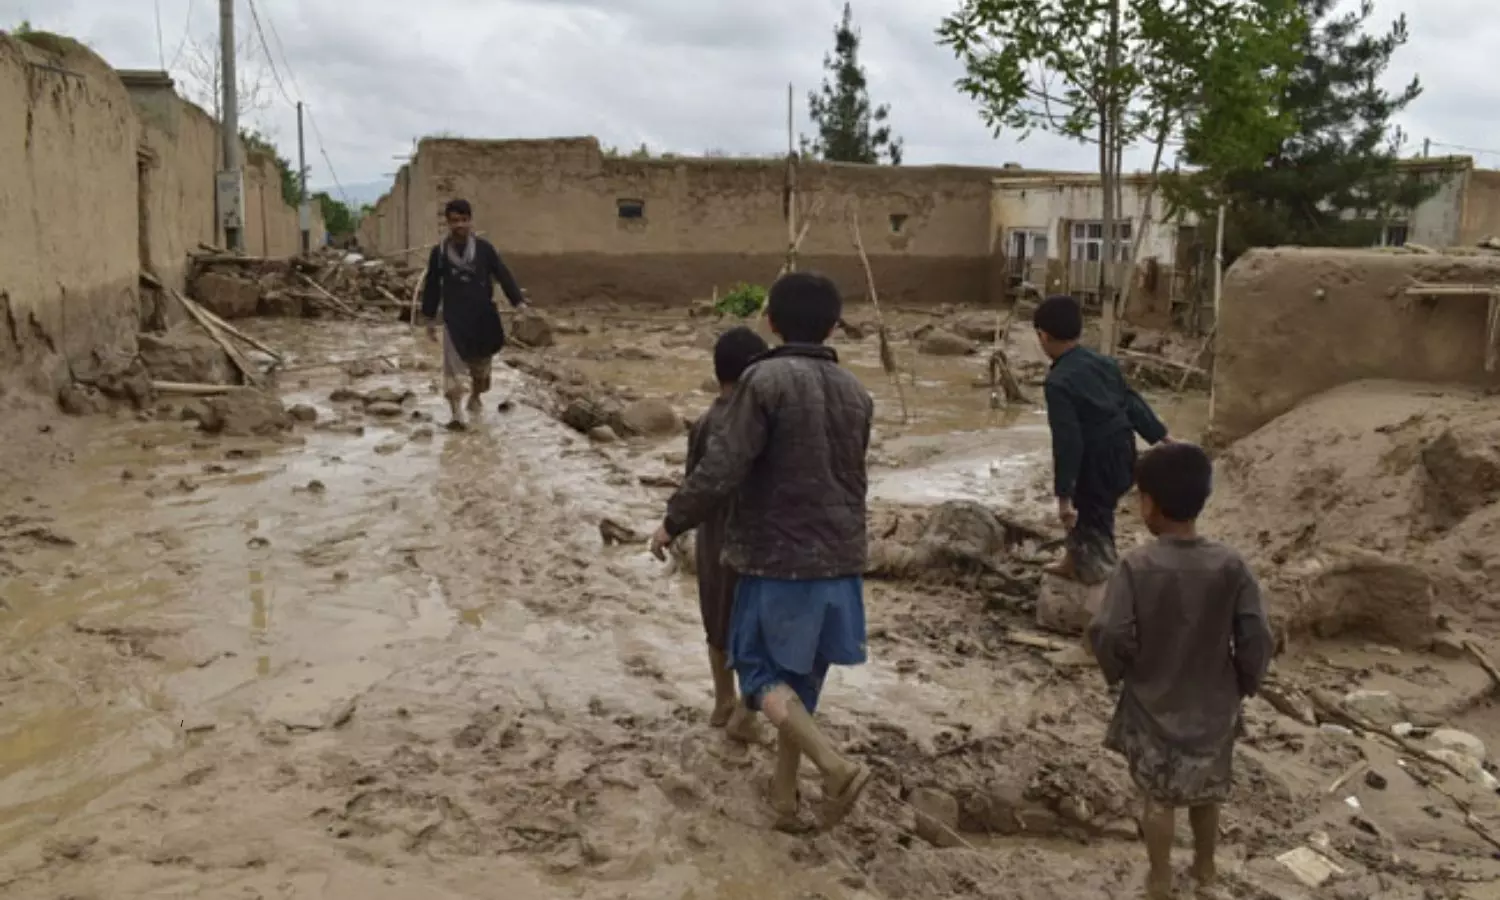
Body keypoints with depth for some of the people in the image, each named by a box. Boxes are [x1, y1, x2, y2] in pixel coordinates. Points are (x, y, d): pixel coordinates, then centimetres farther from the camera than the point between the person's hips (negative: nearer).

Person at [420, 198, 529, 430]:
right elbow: (432, 286, 7)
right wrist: (430, 318, 8)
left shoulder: (484, 248, -3)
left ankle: (475, 397, 43)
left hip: (483, 317, 1)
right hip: (454, 319, -1)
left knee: (482, 364, 17)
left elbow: (503, 275, -7)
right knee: (454, 369, -6)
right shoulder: (439, 252, -1)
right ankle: (456, 415, -4)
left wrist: (519, 302, -19)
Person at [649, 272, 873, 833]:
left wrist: (673, 522, -4)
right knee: (801, 675, 17)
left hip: (778, 555, -6)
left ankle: (836, 765, -11)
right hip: (840, 559, 6)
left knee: (761, 669, 7)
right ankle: (785, 791, 25)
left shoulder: (766, 379, -14)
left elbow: (721, 470, -19)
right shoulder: (855, 393, 7)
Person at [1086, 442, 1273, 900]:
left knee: (1159, 796, 16)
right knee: (1206, 792, 24)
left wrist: (1118, 673, -1)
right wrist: (1243, 685, 5)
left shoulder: (1136, 566, -22)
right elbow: (1257, 640, -13)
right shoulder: (1231, 566, -15)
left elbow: (1111, 637, -21)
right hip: (1213, 704, 3)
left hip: (1153, 704, -2)